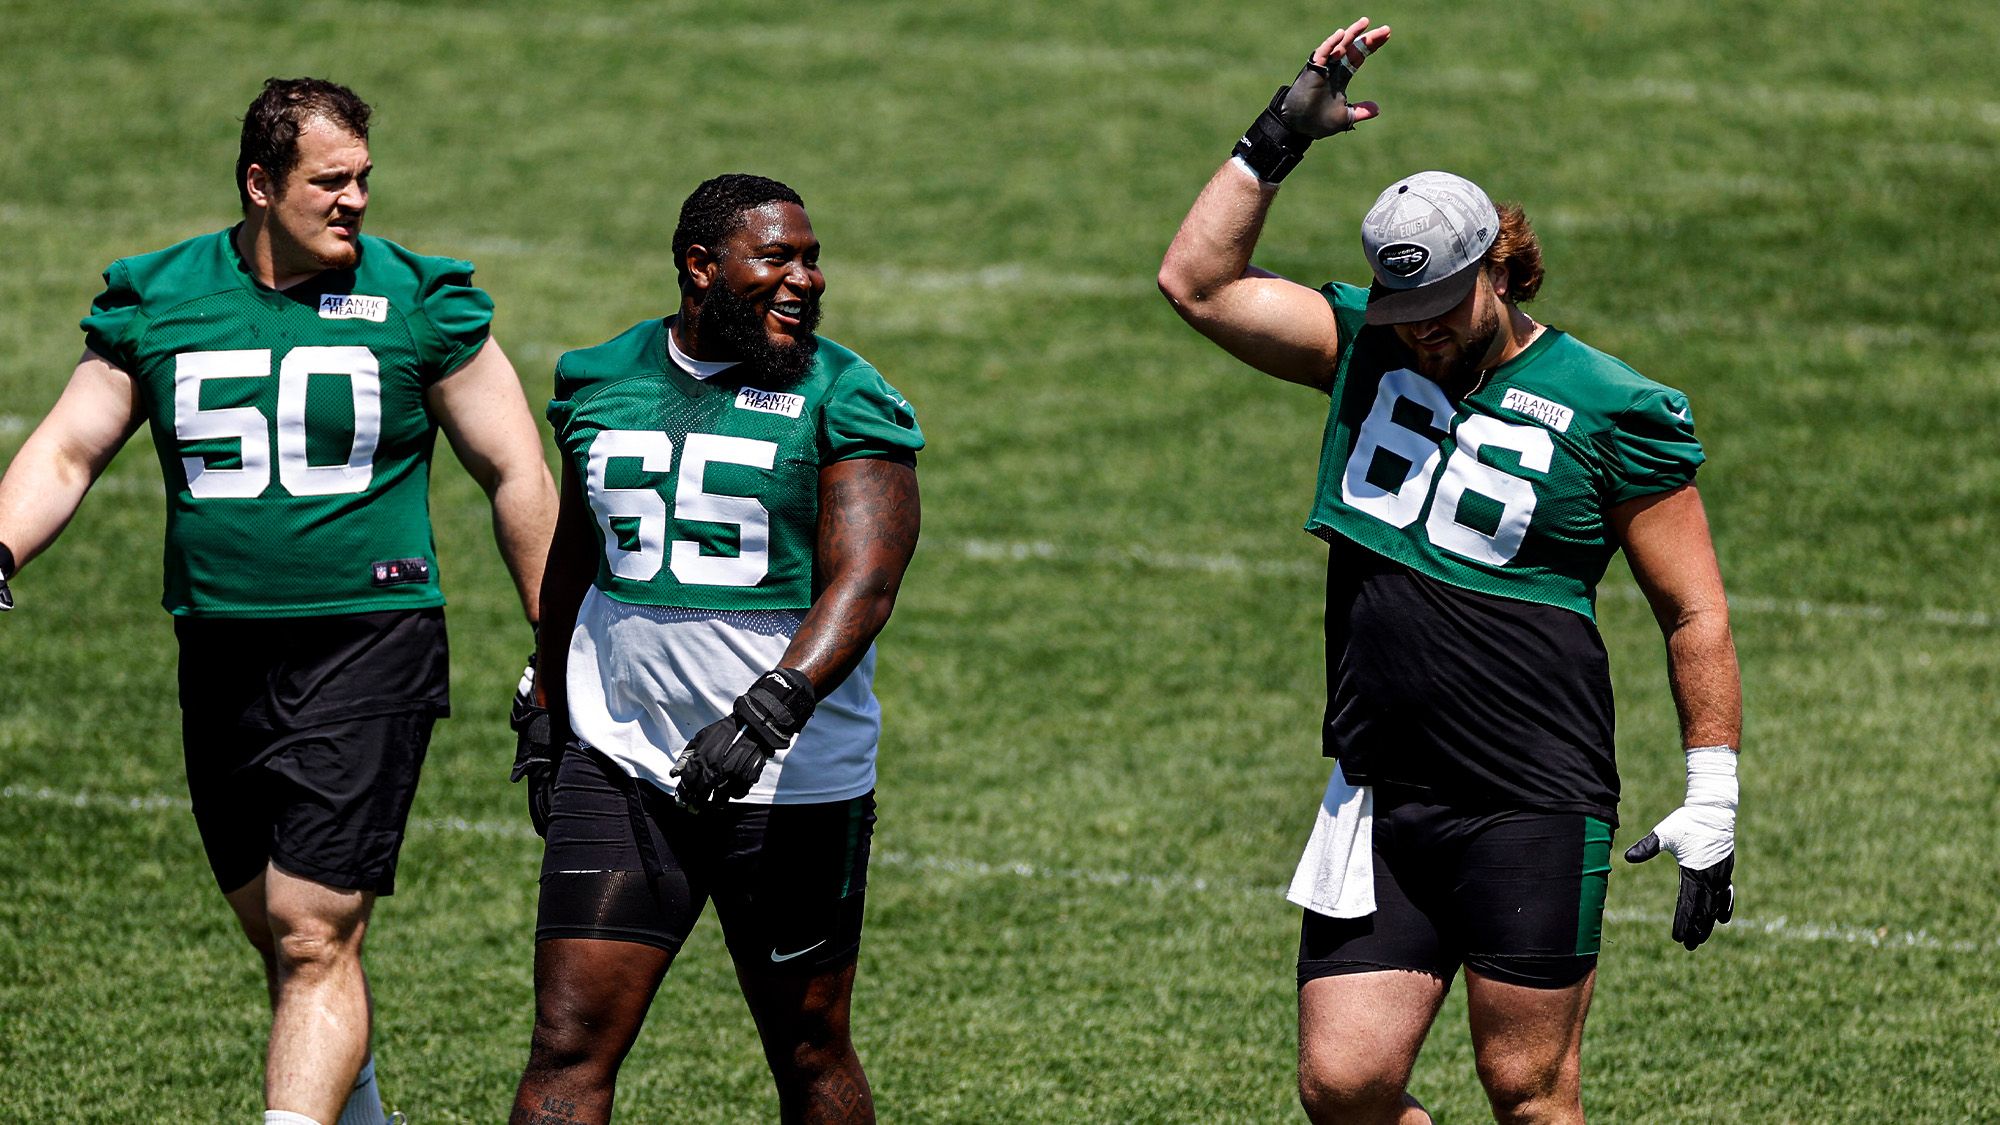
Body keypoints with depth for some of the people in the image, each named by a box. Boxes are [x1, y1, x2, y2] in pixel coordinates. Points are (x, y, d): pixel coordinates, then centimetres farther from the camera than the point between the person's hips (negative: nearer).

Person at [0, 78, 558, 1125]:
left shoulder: (419, 302, -2)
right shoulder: (157, 300, 5)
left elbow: (515, 474, 3)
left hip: (370, 647, -4)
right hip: (220, 660, 4)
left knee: (316, 939, -12)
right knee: (277, 937, 12)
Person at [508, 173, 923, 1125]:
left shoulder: (840, 401, -6)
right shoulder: (604, 383, 8)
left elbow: (863, 583, -18)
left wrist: (768, 711, -33)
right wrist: (548, 723, 29)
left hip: (792, 785, -3)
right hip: (621, 763, 3)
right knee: (569, 1046, -7)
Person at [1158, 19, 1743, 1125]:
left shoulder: (1610, 411, -4)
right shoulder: (1364, 348, 10)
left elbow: (1693, 611, 0)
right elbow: (1197, 281, 10)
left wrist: (1712, 802, -3)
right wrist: (1278, 138, 3)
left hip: (1533, 814, -5)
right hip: (1379, 803, 5)